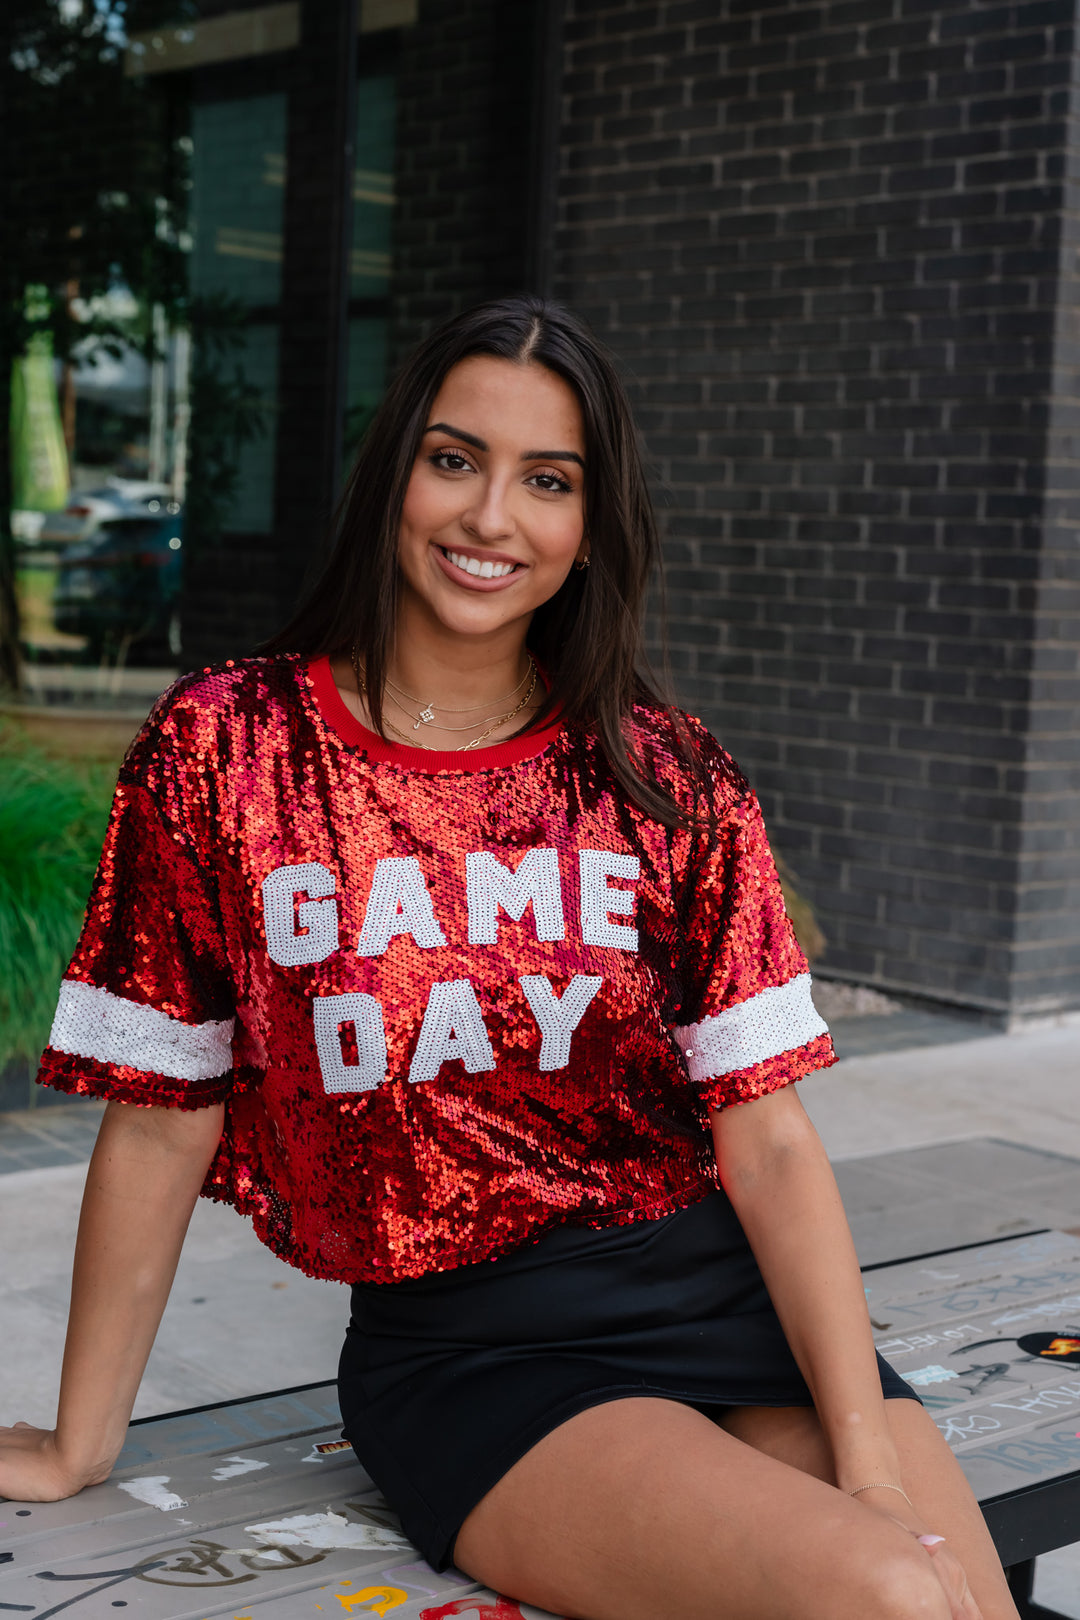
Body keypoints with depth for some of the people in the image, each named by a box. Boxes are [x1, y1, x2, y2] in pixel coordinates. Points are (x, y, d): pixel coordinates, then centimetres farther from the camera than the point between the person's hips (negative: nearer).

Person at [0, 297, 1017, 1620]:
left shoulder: (667, 781, 4)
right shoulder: (225, 750, -2)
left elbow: (771, 1141, -2)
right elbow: (161, 1123, 1)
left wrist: (869, 1458, -13)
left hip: (733, 1301, 3)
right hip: (465, 1356, -3)